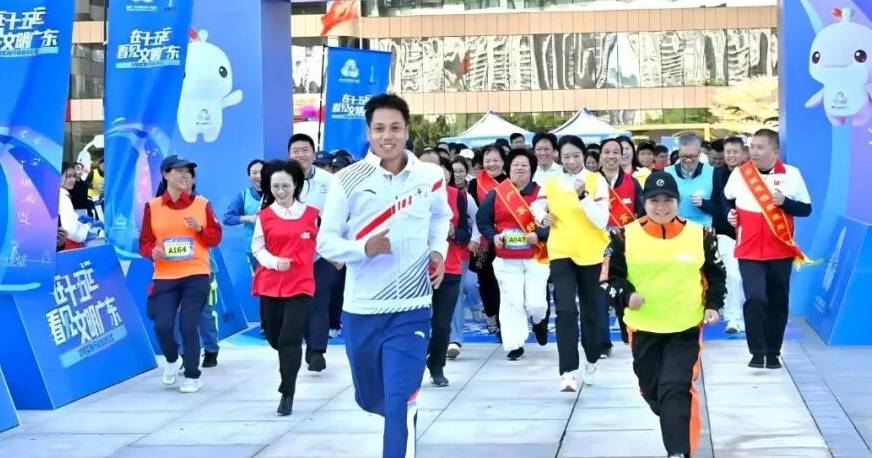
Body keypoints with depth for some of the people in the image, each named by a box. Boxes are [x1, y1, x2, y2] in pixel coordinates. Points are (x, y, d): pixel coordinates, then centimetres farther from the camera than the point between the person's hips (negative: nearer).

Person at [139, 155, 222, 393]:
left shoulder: (202, 204, 4)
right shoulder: (153, 207, 4)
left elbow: (215, 237, 6)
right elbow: (144, 242, 6)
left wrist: (200, 229, -12)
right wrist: (152, 252, -16)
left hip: (197, 275, -1)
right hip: (164, 276, 1)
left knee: (189, 325, -5)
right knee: (162, 325, -7)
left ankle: (192, 376, 11)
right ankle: (172, 360, 26)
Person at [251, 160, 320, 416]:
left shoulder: (311, 214, 2)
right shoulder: (264, 216, 3)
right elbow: (257, 248, 1)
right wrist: (274, 261, -14)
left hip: (300, 283, -2)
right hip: (270, 284, 2)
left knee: (290, 338, -10)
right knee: (274, 337, 11)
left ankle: (287, 394, -3)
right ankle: (288, 367, 44)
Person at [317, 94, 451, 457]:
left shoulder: (431, 177, 0)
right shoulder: (347, 180, -7)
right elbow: (325, 242, -5)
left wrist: (438, 251, 4)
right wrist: (364, 248, -23)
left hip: (410, 310, -1)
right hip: (360, 310, 1)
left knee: (400, 406, -11)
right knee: (370, 399, 19)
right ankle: (403, 410, 54)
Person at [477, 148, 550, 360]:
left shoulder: (542, 193, -2)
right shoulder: (496, 193, 1)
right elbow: (482, 219, 7)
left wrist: (539, 235, -17)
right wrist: (493, 237, -7)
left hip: (536, 258, -1)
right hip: (506, 260, 1)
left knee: (535, 303, -3)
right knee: (511, 302, 1)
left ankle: (539, 321, 34)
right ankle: (515, 344, 11)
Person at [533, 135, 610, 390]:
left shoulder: (597, 181, -5)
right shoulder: (550, 183, 2)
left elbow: (601, 220, -13)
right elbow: (539, 207, 19)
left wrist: (582, 195, -25)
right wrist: (542, 217, -2)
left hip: (591, 254, 0)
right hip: (561, 254, 0)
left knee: (591, 311, 13)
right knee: (566, 311, -13)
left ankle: (591, 362, 33)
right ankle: (569, 372, -14)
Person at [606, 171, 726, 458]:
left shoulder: (700, 235, -3)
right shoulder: (626, 236, -5)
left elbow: (715, 274, 8)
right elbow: (613, 274, 3)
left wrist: (713, 305, -3)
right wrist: (626, 294, -14)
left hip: (685, 328, -2)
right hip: (644, 327, 2)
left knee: (675, 390, -15)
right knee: (651, 389, 15)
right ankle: (679, 428, 45)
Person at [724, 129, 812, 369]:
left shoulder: (791, 174, -1)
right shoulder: (739, 173, 2)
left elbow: (806, 208, 2)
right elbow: (726, 201, 18)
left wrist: (785, 202, -15)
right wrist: (729, 214, -1)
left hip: (781, 251, 1)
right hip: (748, 251, -1)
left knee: (778, 302, 9)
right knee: (754, 298, -15)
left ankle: (773, 353, 22)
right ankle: (757, 352, -4)